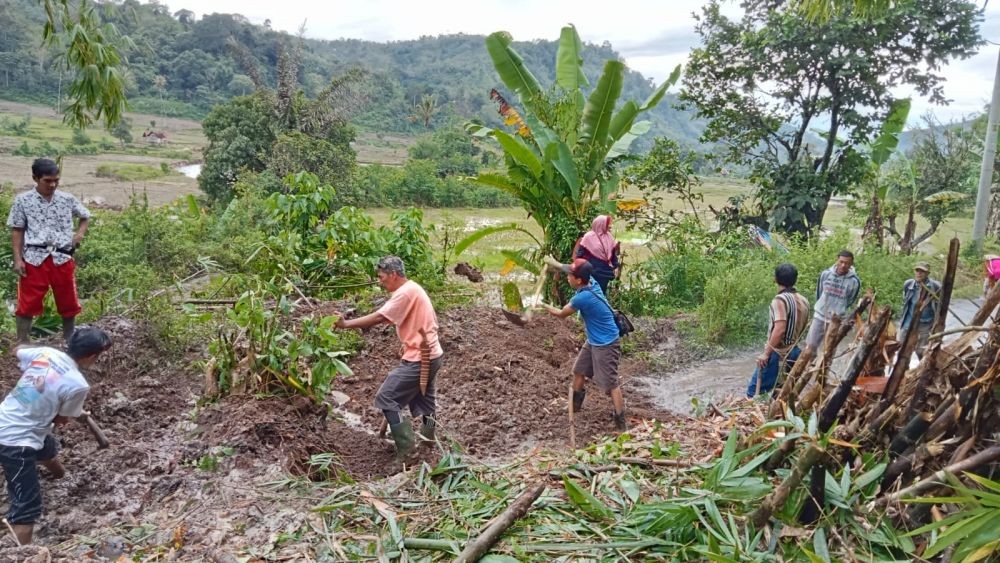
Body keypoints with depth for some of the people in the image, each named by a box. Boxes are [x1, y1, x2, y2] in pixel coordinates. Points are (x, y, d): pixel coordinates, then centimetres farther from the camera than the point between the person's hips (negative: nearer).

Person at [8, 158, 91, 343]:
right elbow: (17, 231, 3)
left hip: (62, 258, 2)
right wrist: (18, 259, -3)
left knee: (68, 303, 11)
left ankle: (69, 342, 28)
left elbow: (85, 217, 20)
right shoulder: (23, 200, -1)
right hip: (34, 259, -2)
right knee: (27, 304, 2)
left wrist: (80, 233, 1)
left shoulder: (67, 199, 3)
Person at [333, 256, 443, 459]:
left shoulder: (405, 292, -19)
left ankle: (406, 447, -3)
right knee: (421, 399, 21)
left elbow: (378, 317, -24)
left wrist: (346, 324, -20)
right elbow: (430, 321, 17)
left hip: (419, 359, -10)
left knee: (386, 398, -5)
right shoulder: (413, 289, 12)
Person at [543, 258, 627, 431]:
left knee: (610, 383, -4)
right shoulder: (591, 282, -9)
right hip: (593, 341, 10)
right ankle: (575, 404, 43)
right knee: (579, 370, 22)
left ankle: (621, 423, 5)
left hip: (606, 345, -10)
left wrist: (543, 305, 3)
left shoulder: (583, 297, -31)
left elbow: (561, 314, -13)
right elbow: (577, 270, 16)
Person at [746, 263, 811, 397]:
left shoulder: (780, 299, -18)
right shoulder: (803, 301, 8)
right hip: (794, 352, 8)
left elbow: (779, 329, -26)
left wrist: (766, 353, -21)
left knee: (754, 391, -5)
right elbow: (801, 327, 16)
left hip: (778, 354, -8)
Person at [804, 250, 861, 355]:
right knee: (810, 345, 3)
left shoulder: (854, 281, -13)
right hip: (819, 316, 1)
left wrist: (838, 311, 8)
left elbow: (850, 301, 3)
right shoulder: (825, 273, -8)